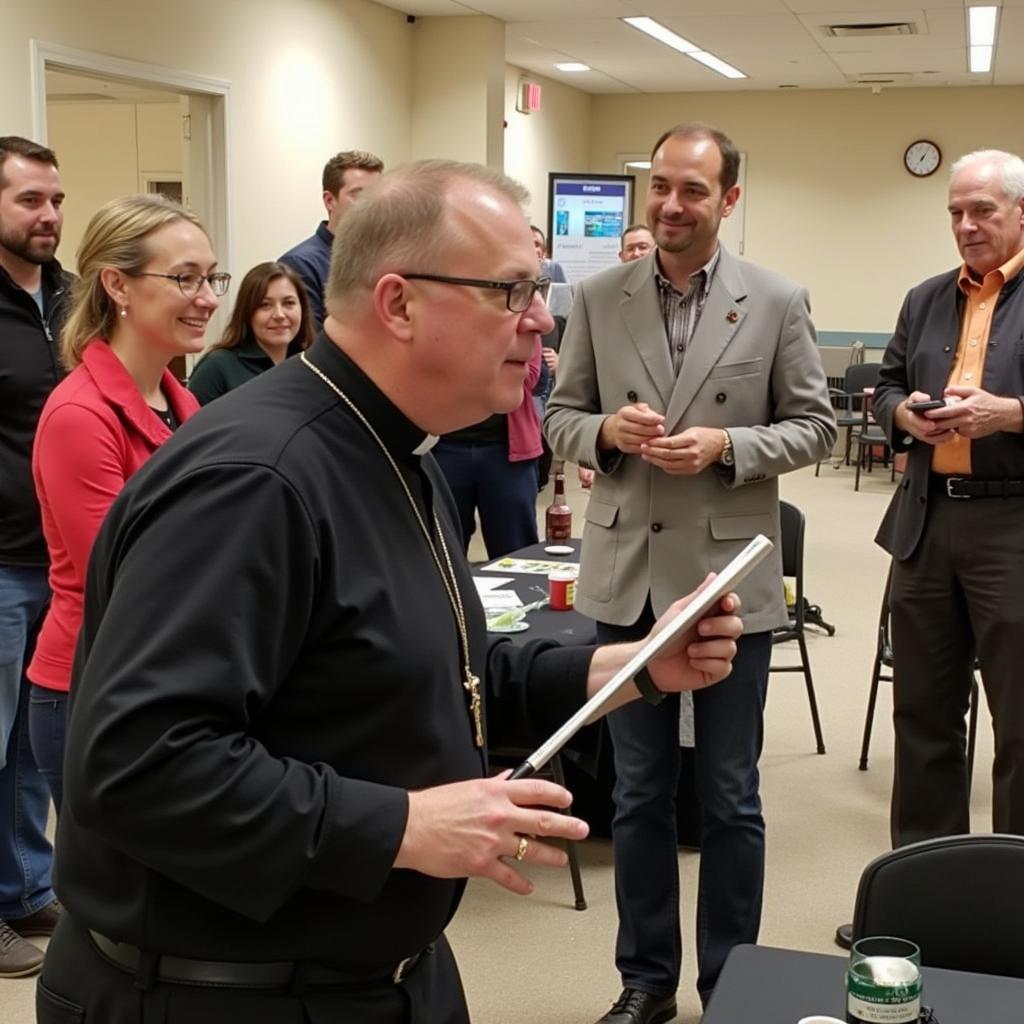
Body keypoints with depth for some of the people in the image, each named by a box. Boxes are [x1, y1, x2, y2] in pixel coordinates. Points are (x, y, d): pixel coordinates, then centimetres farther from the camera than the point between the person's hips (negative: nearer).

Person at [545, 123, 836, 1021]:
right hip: (628, 576, 2)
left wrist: (726, 446, -16)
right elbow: (560, 418, 7)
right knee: (638, 794, 13)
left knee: (729, 799, 10)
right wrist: (607, 431, -15)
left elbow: (815, 426, 1)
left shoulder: (778, 301, -2)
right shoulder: (598, 298, 2)